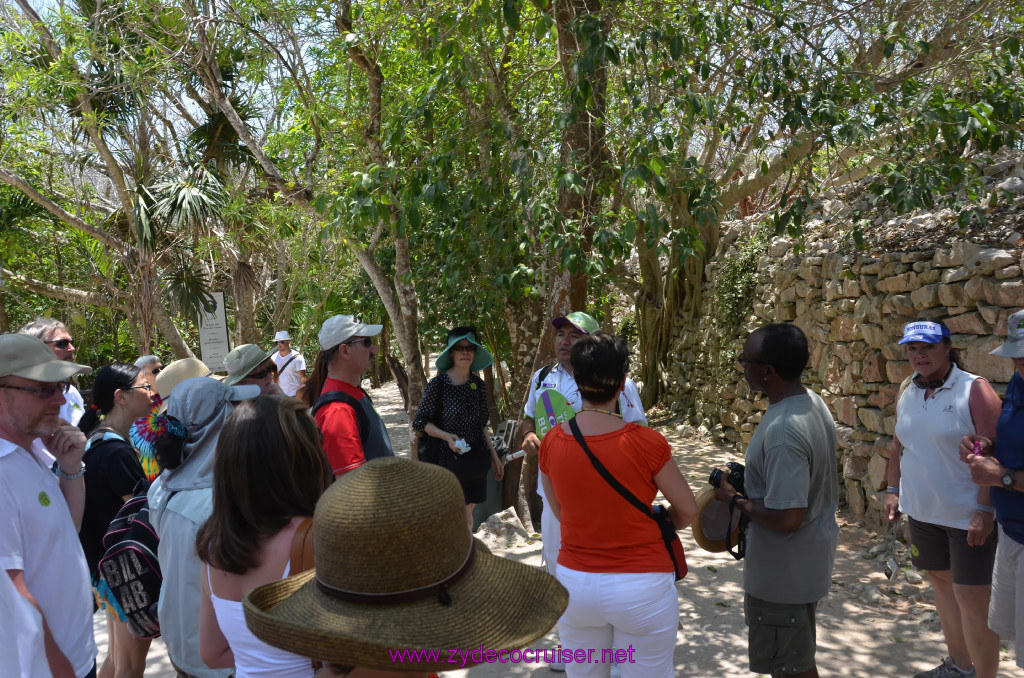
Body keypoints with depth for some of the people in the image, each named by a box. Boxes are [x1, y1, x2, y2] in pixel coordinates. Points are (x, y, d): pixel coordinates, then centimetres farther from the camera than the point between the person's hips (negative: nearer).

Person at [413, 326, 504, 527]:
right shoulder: (437, 384, -9)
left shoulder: (477, 384, 7)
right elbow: (420, 422, -4)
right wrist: (447, 436, -19)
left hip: (477, 457, 5)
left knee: (469, 509, 12)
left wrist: (494, 457, 14)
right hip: (451, 457, -5)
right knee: (462, 514, -5)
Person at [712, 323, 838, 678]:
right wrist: (752, 483, 8)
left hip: (785, 568, -9)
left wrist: (735, 500, -17)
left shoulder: (783, 430, -32)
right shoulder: (812, 401, -1)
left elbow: (786, 517, -31)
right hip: (809, 554, 9)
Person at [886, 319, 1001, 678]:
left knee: (972, 600, -4)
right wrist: (893, 490, 12)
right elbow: (898, 445, 16)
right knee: (942, 583, 18)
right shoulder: (907, 392, 6)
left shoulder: (973, 390, -14)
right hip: (923, 512, 7)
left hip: (968, 515, -7)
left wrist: (984, 509, -22)